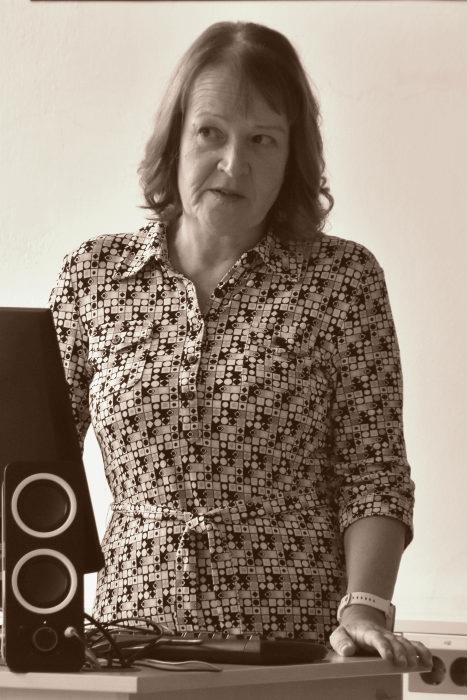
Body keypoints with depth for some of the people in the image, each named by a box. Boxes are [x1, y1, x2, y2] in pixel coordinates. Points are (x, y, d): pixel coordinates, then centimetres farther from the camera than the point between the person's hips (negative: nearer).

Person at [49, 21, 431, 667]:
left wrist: (366, 605, -14)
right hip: (133, 638, 2)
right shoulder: (93, 275, 9)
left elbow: (373, 475, 1)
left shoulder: (344, 279, 4)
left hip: (300, 643, -1)